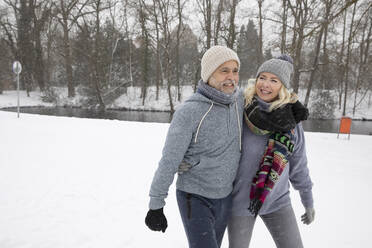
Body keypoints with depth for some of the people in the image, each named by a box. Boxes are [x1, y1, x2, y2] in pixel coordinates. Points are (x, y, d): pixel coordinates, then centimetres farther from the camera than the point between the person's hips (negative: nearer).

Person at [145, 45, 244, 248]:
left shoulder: (238, 98, -5)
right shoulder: (189, 111, -22)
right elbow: (169, 161, -16)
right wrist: (156, 205, -11)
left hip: (225, 196, 6)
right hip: (195, 198, -6)